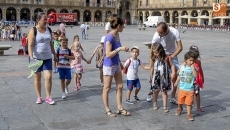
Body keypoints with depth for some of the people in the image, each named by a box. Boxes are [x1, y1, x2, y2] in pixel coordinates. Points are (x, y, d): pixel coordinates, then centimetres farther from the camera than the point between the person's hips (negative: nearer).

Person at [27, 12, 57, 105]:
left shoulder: (48, 30, 6)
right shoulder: (33, 31, -9)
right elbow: (30, 45, -15)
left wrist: (54, 54, 15)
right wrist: (31, 57, -27)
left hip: (47, 58, 3)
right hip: (37, 58, -3)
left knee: (48, 77, -4)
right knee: (37, 77, 9)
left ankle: (48, 97, 7)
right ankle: (39, 97, 20)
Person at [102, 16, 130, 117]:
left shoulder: (117, 35, 3)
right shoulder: (109, 38, -22)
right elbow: (108, 54, -27)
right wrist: (120, 49, -29)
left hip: (116, 64, 9)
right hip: (109, 65, -9)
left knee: (120, 86, 12)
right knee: (107, 88, 5)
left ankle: (120, 108, 21)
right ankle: (107, 110, 18)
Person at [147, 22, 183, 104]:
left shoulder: (174, 32, -29)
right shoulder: (156, 35, -30)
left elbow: (180, 47, -22)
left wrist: (171, 56, -32)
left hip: (173, 55, 1)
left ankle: (173, 97, 7)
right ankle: (151, 92, 18)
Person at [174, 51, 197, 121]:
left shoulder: (194, 68, -9)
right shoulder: (182, 67, -2)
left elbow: (195, 75, -26)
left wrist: (192, 68, -28)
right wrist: (177, 81, 6)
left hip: (190, 89, -2)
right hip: (182, 88, 3)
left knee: (189, 102, 1)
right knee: (180, 101, 19)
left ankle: (189, 114, 14)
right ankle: (179, 109, 46)